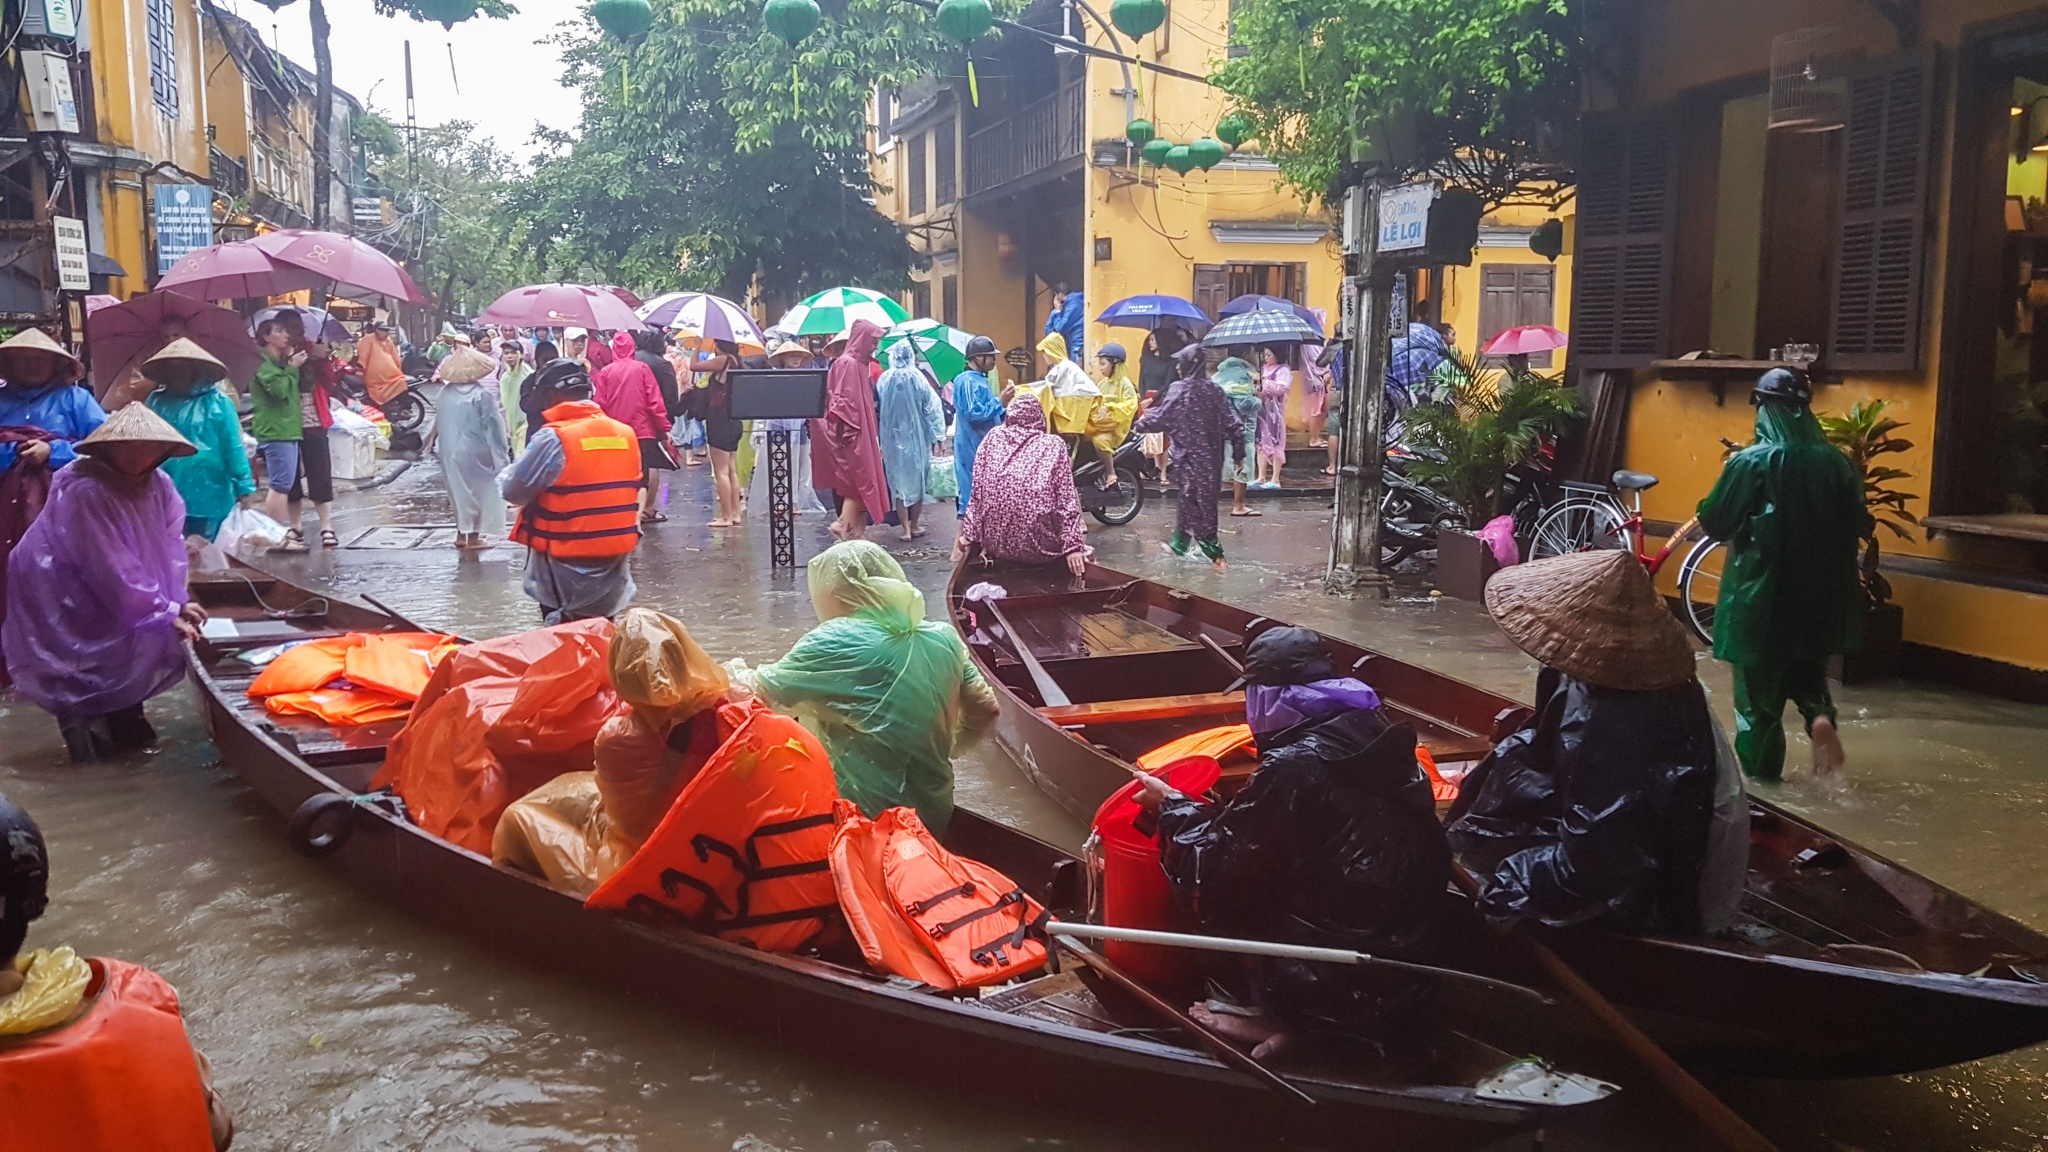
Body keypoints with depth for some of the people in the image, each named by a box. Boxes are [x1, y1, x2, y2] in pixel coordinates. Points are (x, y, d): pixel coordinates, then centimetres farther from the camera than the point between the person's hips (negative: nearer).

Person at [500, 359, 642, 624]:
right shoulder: (625, 433, 2)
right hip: (617, 559, 5)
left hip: (568, 562, -5)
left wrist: (505, 476, 14)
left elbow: (514, 492, -8)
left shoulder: (552, 438, -14)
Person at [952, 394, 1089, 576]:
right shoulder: (1054, 444, 1)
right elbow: (1067, 501, -3)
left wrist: (969, 535, 16)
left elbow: (977, 493, 9)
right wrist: (1073, 546, -3)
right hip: (1041, 549, -3)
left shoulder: (992, 439, 8)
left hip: (996, 544, 3)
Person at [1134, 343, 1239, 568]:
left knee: (1196, 502, 0)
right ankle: (1179, 543, 30)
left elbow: (1160, 418, -9)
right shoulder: (1214, 389, 4)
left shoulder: (1180, 389, -13)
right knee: (1188, 499, 19)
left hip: (1190, 456, -6)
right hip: (1211, 456, 6)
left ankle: (1214, 553, -2)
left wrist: (1141, 423, 10)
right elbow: (1230, 424, 5)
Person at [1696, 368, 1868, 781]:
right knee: (1807, 666, 24)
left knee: (1760, 679, 10)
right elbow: (1859, 527, 6)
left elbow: (1712, 522, -9)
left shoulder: (1750, 461, -15)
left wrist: (1747, 520, 11)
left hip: (1760, 591, -4)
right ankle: (1820, 715, -3)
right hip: (1818, 591, 4)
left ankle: (1760, 766, 17)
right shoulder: (1836, 462, -3)